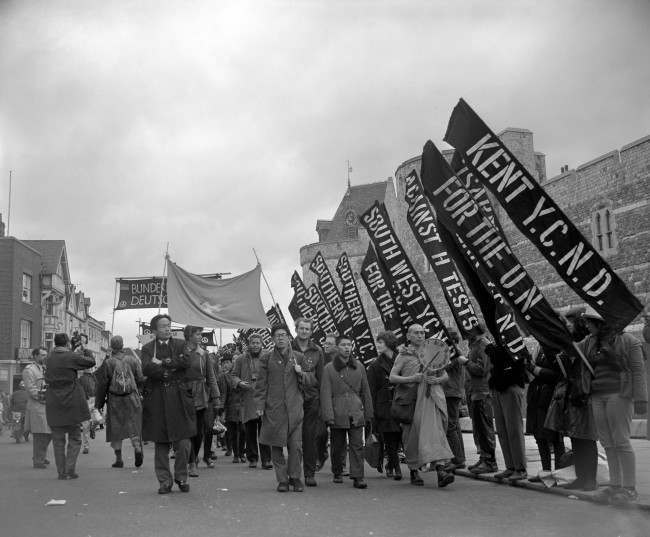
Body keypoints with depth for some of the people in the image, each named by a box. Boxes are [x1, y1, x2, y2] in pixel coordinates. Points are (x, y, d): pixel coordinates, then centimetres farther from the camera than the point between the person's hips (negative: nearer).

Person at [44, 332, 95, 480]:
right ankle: (70, 470, 2)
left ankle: (61, 472, 11)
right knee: (74, 439, 8)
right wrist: (87, 352, 21)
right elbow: (91, 362, -2)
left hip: (54, 403, 4)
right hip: (72, 402, -4)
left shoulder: (50, 358, 2)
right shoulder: (71, 357, -11)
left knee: (58, 440, 11)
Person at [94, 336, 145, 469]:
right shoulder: (132, 359, -2)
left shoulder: (108, 363, -7)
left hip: (114, 400, -1)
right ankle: (137, 448, -17)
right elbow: (140, 379, 2)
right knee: (133, 426, 8)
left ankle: (119, 459, 10)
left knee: (115, 428, 9)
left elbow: (102, 384, -3)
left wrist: (99, 403, 7)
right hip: (132, 398, 1)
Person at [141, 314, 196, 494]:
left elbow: (186, 362, -8)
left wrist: (162, 363, -9)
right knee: (160, 442, 4)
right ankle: (165, 481, 14)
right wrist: (172, 369, -10)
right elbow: (146, 369, -9)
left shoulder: (180, 345, 11)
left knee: (183, 441, -4)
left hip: (179, 398, 0)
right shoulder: (148, 348, 9)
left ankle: (181, 477, 14)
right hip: (156, 399, 0)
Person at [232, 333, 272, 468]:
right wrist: (239, 382, -9)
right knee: (250, 431, 5)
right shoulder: (240, 359, 10)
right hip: (247, 399, 1)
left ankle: (266, 459, -1)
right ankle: (252, 458, 15)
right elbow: (234, 375, 11)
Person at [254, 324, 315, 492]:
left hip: (294, 408, 0)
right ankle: (282, 479, 14)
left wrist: (301, 373, -7)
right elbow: (261, 384, 6)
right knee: (277, 446, 3)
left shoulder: (299, 357, 9)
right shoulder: (266, 358, 6)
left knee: (296, 445, -2)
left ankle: (295, 477, 13)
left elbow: (311, 380, 13)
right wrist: (260, 405, 0)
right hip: (274, 408, 0)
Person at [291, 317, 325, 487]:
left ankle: (310, 473, 10)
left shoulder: (317, 352, 9)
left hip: (311, 399, 1)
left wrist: (321, 401, 5)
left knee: (311, 437, 1)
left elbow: (320, 379, 10)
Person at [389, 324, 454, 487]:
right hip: (411, 398, -1)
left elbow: (445, 375, 15)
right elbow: (392, 377, -1)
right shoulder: (403, 355, 5)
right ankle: (413, 472, 18)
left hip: (431, 398, 1)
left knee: (434, 431, -12)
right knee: (412, 436, 3)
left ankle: (440, 470, -19)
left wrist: (437, 380, -7)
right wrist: (411, 378, -15)